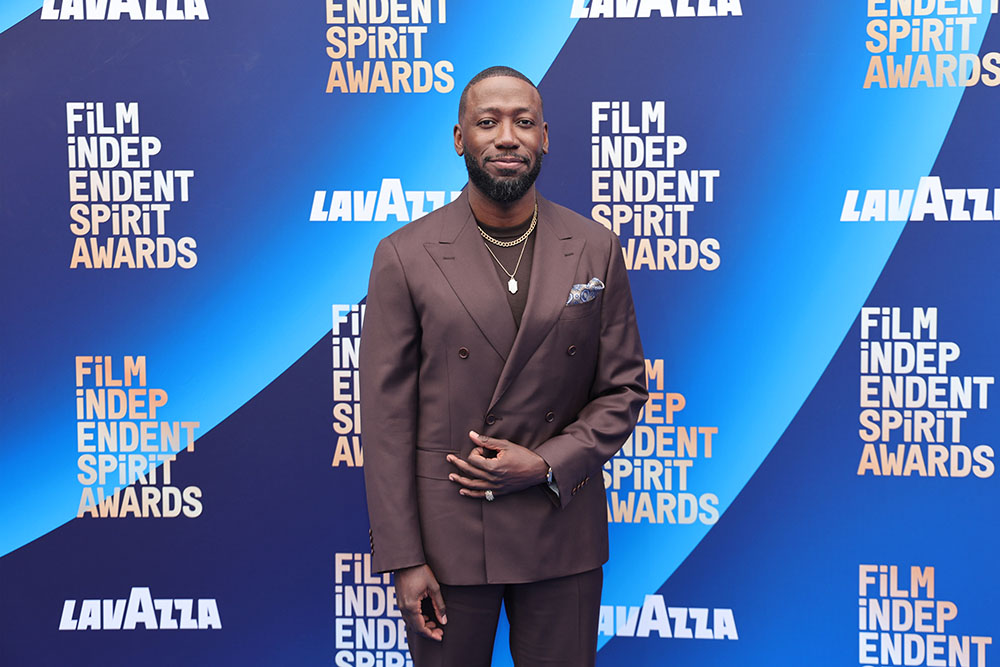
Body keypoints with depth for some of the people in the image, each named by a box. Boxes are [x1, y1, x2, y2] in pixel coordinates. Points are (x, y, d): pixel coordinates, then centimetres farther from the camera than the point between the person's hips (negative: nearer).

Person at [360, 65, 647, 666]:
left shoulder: (595, 249, 2)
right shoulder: (405, 257, -4)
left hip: (562, 532, 2)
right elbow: (386, 418, -5)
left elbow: (624, 388, 5)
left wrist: (546, 464, -11)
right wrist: (404, 559, -8)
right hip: (447, 535, -1)